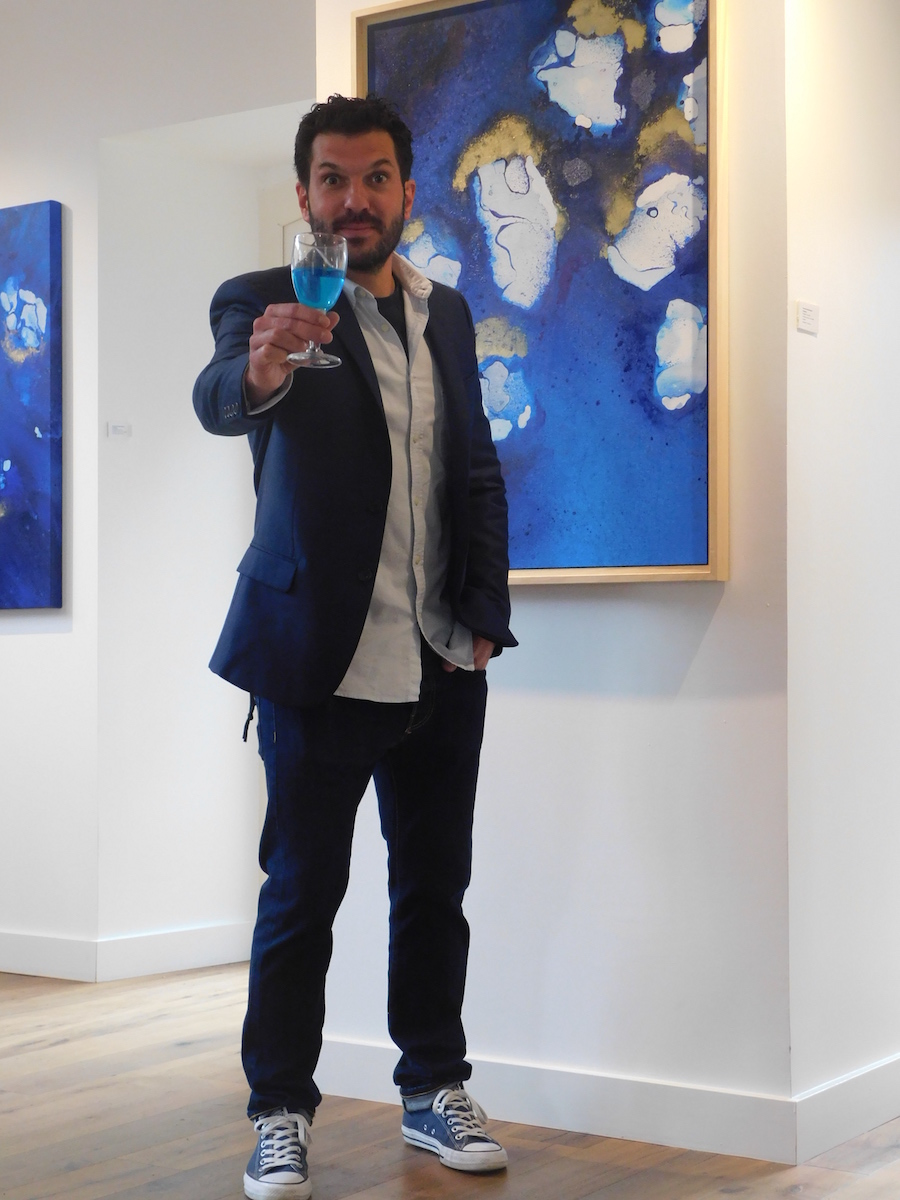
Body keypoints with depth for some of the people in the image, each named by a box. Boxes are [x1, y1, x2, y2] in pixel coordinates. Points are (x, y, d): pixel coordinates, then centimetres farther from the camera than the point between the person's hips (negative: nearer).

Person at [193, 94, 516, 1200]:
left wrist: (484, 614, 5)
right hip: (324, 660, -5)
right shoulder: (265, 302, -5)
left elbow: (477, 474, 14)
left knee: (435, 884, 12)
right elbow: (218, 397, -27)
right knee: (303, 892, 2)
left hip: (443, 664, 5)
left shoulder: (447, 313, 11)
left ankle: (434, 1090, 26)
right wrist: (260, 370, -50)